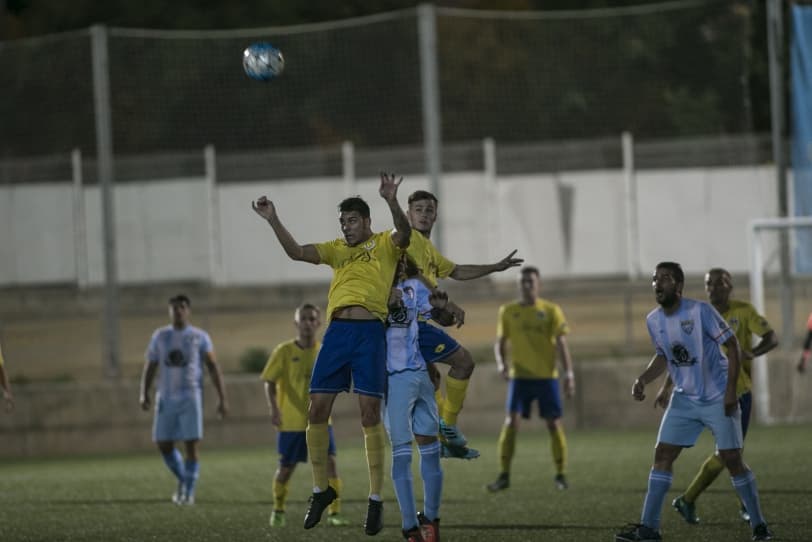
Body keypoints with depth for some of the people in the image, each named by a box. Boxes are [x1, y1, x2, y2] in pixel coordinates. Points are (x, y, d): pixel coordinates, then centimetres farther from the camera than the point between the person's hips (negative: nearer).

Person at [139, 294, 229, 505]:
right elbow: (150, 367, 11)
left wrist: (222, 398, -4)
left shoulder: (199, 337, 3)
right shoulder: (160, 336, 10)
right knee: (164, 444, 1)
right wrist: (144, 394, -2)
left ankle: (189, 491, 0)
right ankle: (183, 480, 24)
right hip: (166, 397, 3)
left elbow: (213, 367, 3)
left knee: (191, 444, -9)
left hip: (191, 396, -3)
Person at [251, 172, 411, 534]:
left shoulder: (384, 245, 7)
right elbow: (296, 252, 9)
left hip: (370, 331, -4)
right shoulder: (337, 249, 20)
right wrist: (273, 220, -4)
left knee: (370, 413, -6)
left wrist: (392, 202, -34)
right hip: (337, 330, 4)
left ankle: (376, 499, -1)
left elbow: (404, 233, -15)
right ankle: (321, 488, 13)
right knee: (317, 409, -1)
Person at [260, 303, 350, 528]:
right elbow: (270, 382, -8)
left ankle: (334, 513, -10)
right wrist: (274, 408, -21)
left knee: (330, 463, -13)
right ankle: (278, 511, 31)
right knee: (286, 468, 8)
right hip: (291, 421, -2)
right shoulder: (284, 351, -7)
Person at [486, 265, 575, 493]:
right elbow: (500, 343, 11)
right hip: (519, 377, 1)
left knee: (554, 424, 0)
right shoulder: (508, 311, 7)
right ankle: (504, 476, -7)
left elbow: (561, 344, 0)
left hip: (547, 376, -1)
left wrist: (569, 374, -9)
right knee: (510, 423, -10)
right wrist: (501, 363, -9)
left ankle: (561, 475, 12)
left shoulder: (551, 311, 2)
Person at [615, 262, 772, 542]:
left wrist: (731, 389, -18)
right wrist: (642, 380, -1)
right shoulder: (653, 320, 0)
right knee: (662, 454, -3)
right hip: (684, 400, 5)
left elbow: (732, 345, -13)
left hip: (719, 400, -5)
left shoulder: (701, 311, -18)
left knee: (732, 460, -5)